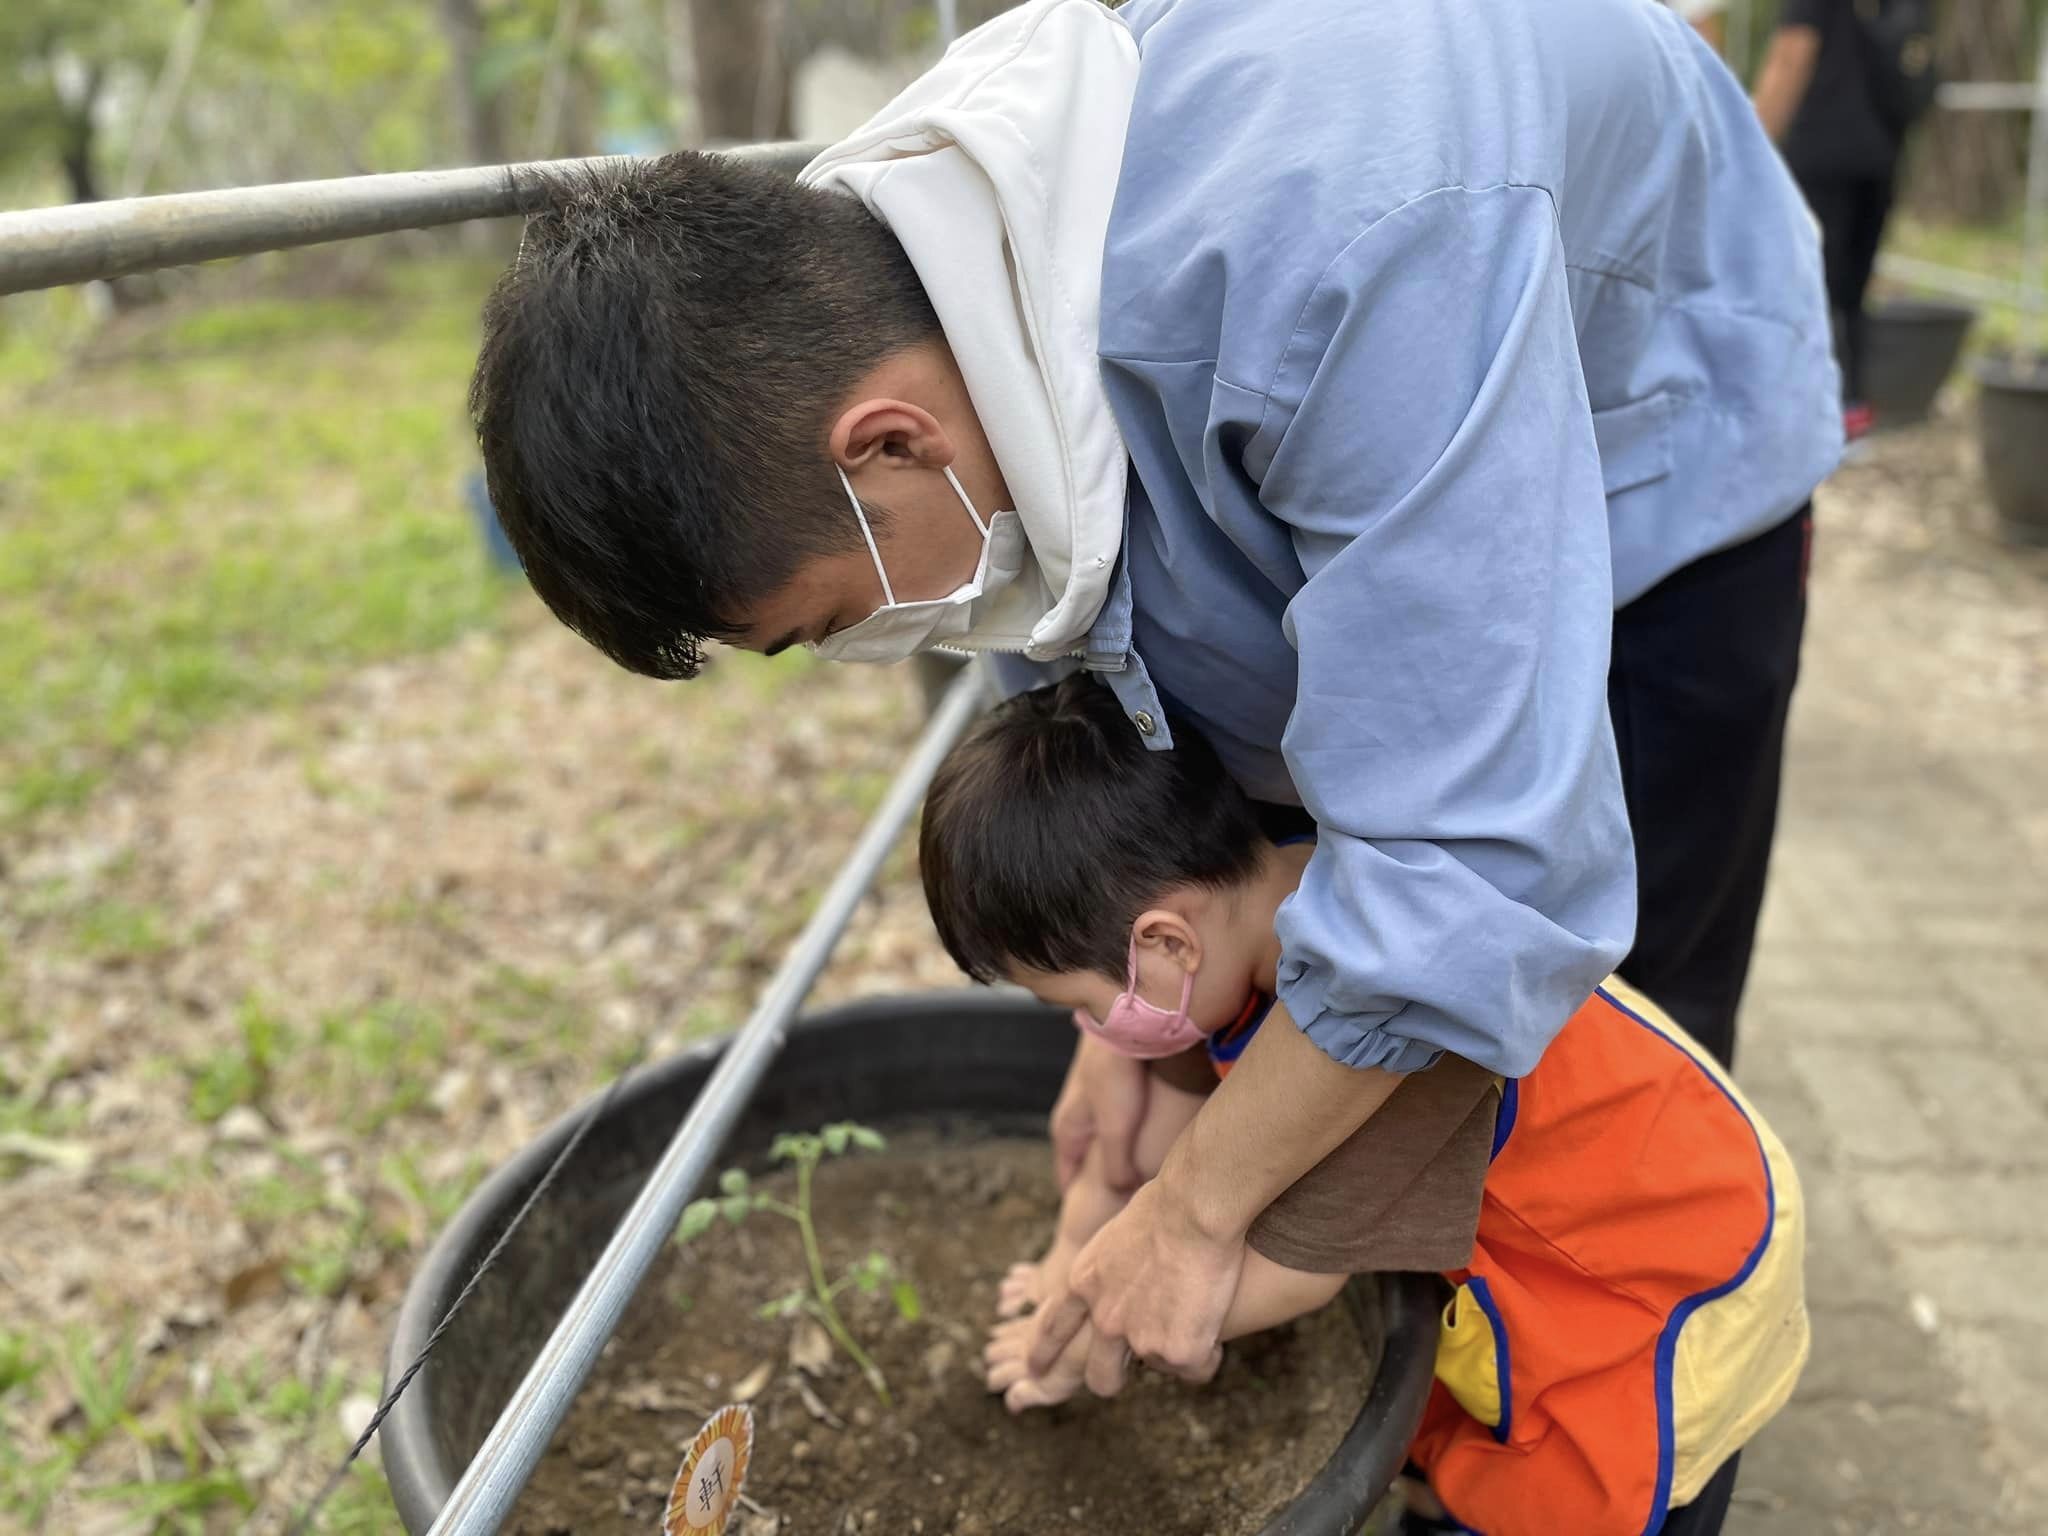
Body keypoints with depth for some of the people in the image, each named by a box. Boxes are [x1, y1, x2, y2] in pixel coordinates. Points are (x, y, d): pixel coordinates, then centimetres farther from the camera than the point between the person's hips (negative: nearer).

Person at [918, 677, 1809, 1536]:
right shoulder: (1236, 898, -18)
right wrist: (1074, 1255, 8)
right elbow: (1174, 1089, 1)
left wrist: (1084, 1338, -13)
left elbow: (1290, 1272, -27)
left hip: (1674, 1279, -7)